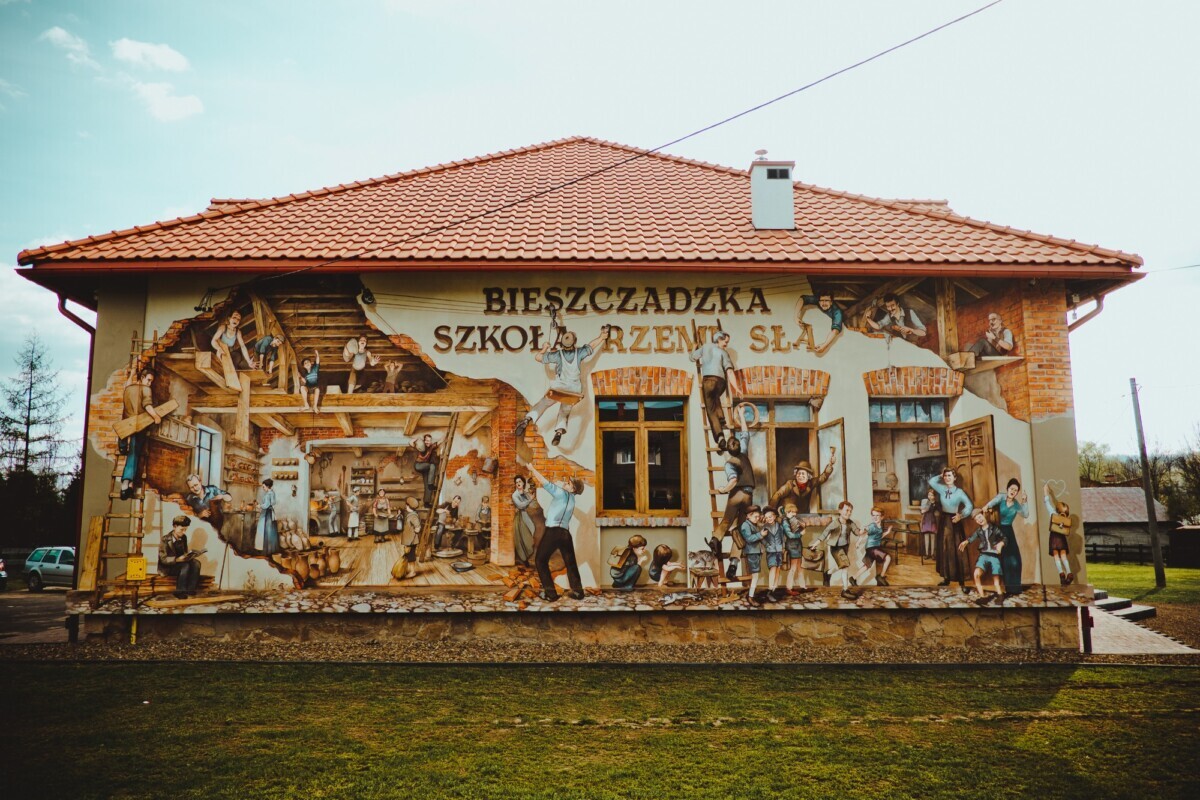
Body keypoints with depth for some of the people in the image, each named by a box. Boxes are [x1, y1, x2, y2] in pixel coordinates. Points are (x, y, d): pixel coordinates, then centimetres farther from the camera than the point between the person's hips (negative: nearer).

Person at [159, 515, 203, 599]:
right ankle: (180, 592, -28)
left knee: (196, 563, -24)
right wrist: (177, 559, -33)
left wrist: (189, 555, -10)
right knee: (185, 565, -34)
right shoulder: (165, 539, -12)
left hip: (180, 563, 6)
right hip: (167, 567, -6)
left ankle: (190, 591, -28)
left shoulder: (183, 538, 7)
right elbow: (163, 559, -17)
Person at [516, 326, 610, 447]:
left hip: (558, 388, -2)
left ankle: (528, 419, -20)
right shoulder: (579, 353, -4)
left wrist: (544, 349, 17)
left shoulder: (558, 354, -8)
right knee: (565, 412, 17)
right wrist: (602, 337, 29)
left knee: (542, 404, 4)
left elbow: (537, 357, -1)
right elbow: (591, 346, 13)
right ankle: (560, 429, -8)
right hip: (575, 391, 2)